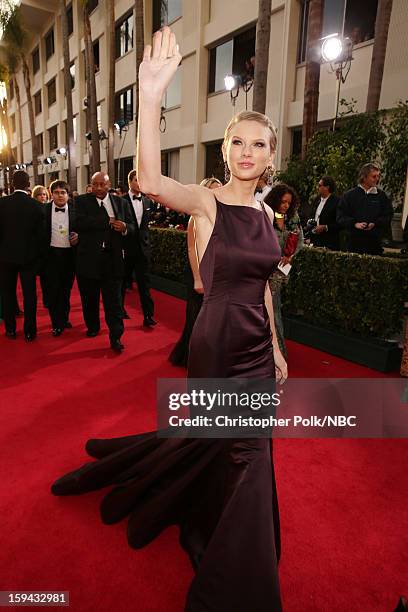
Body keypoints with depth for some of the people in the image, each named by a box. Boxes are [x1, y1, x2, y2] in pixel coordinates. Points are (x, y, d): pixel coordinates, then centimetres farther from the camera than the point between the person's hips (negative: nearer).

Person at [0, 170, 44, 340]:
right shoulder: (36, 205, -9)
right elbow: (40, 233, -5)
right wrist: (39, 254, 6)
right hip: (29, 255, 0)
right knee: (29, 293, 7)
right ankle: (29, 331, 11)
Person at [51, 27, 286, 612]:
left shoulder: (265, 213, 7)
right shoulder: (206, 201, -11)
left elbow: (261, 284, 11)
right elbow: (151, 181, -32)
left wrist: (275, 347, 13)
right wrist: (152, 95, -40)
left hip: (258, 343, 6)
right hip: (218, 343, -6)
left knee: (241, 447, 19)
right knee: (241, 451, 12)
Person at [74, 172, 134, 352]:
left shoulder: (120, 202, 9)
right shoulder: (82, 201, 2)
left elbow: (131, 226, 8)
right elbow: (79, 222, -15)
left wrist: (124, 227, -16)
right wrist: (108, 221, -19)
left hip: (113, 257, 0)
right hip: (89, 257, 0)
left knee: (113, 299, -1)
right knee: (89, 297, 14)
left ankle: (115, 337, 3)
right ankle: (93, 326, 36)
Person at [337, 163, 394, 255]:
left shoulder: (381, 196, 10)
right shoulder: (349, 195, 6)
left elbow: (388, 216, 9)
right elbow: (341, 217, 2)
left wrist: (375, 224, -10)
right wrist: (354, 224, -13)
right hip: (354, 242, -1)